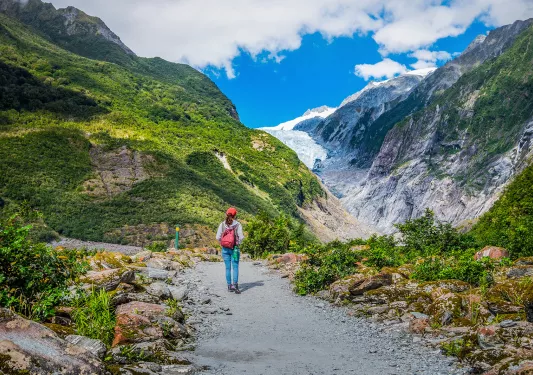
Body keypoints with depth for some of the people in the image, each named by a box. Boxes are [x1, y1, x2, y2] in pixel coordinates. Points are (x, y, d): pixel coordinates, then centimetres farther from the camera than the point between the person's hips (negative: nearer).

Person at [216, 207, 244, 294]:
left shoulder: (222, 224, 0)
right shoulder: (237, 224, -6)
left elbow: (218, 237, -3)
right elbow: (241, 237, -9)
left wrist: (222, 243, 11)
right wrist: (238, 243, 8)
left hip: (225, 248, 2)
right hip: (234, 248, -2)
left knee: (228, 268, 8)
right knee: (235, 267, -1)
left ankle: (229, 286, 12)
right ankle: (235, 284, -16)